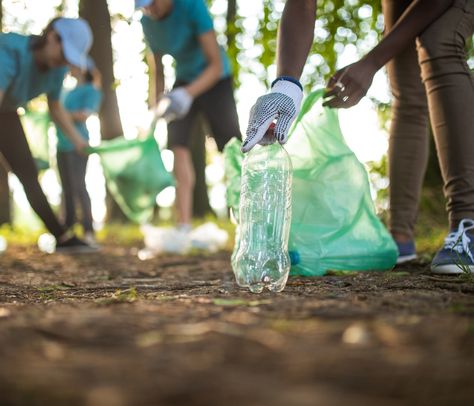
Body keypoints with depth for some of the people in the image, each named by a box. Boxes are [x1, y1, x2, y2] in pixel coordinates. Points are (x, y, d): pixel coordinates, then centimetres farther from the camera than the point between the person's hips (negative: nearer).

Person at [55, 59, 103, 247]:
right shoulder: (69, 92, 21)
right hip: (63, 145, 7)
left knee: (78, 186, -13)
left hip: (77, 144, -7)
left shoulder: (91, 90, -1)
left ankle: (89, 232, -13)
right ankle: (68, 231, 11)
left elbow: (85, 115, -13)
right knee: (67, 189, 8)